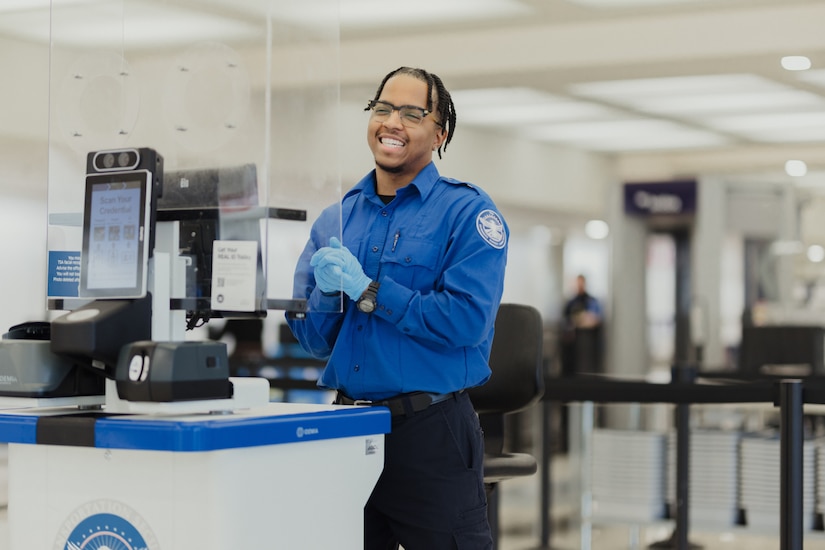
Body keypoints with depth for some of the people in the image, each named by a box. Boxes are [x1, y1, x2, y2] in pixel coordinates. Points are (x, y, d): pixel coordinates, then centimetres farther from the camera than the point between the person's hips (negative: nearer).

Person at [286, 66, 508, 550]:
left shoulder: (467, 211, -5)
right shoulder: (335, 219, 11)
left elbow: (467, 321, -18)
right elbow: (312, 339, 10)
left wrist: (368, 291, -16)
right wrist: (328, 292, -11)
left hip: (432, 431, -5)